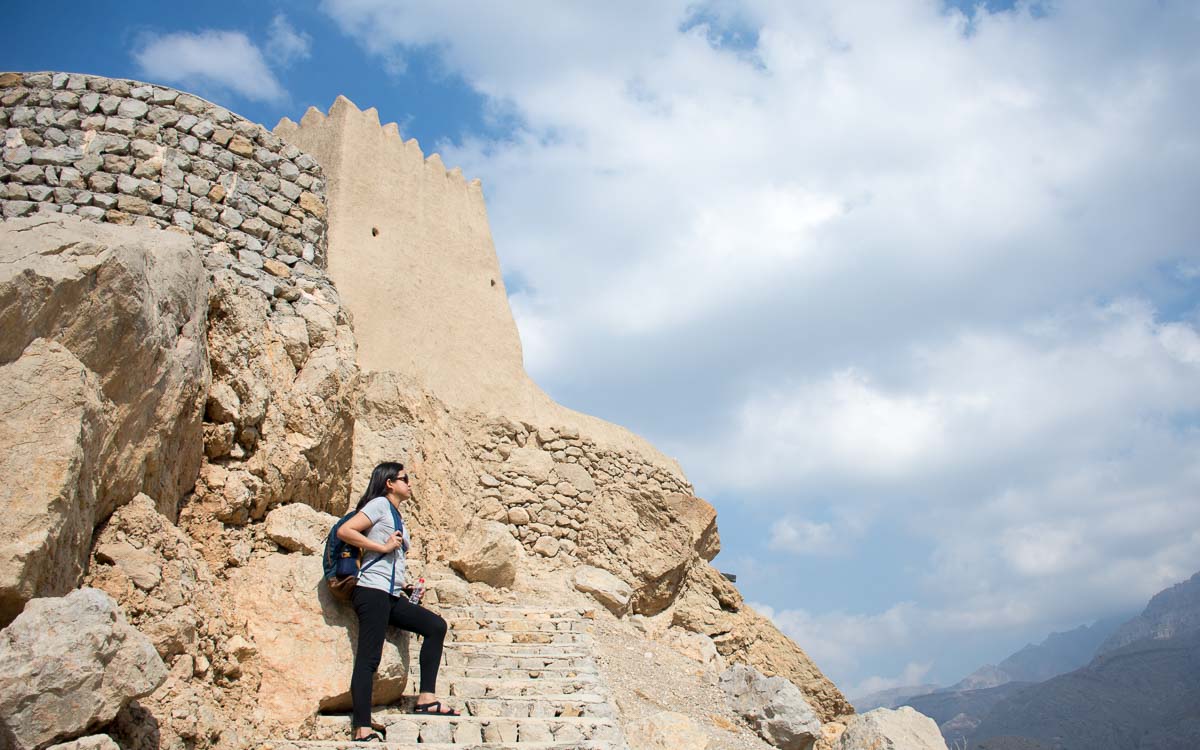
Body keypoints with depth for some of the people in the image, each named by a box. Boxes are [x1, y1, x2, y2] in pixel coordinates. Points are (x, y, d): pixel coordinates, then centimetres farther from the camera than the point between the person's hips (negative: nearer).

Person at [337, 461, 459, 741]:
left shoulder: (396, 516, 24)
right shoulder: (380, 504, -1)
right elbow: (344, 531, -14)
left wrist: (403, 591, 12)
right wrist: (383, 546, -12)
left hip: (392, 596, 9)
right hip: (372, 591, -9)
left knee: (435, 625, 4)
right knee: (368, 658, -11)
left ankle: (427, 698, 2)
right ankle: (363, 730, -13)